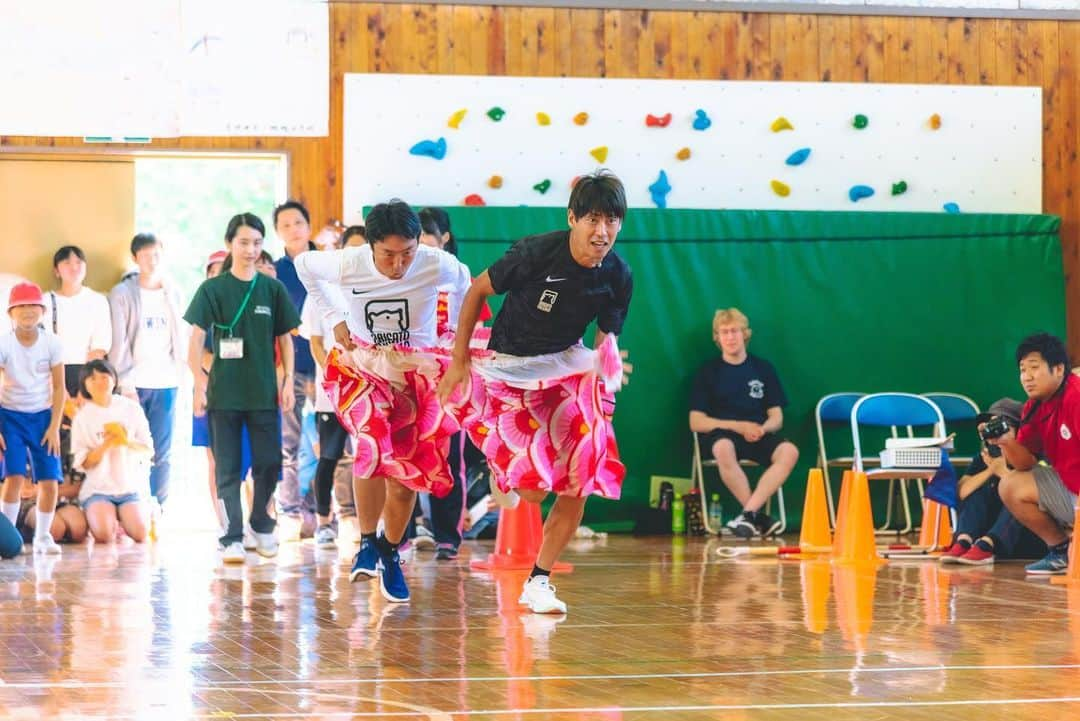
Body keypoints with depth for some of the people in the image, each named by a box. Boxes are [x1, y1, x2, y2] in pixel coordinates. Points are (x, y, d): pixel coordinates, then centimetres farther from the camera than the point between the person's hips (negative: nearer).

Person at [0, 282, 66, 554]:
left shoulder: (51, 343, -8)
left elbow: (59, 387, -2)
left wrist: (54, 426, -6)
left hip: (42, 416, 2)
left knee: (50, 481, -5)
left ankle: (42, 536, 14)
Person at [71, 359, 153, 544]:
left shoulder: (131, 408, 3)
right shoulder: (83, 418, -1)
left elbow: (148, 451, 4)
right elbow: (84, 463, -5)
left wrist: (128, 443, -17)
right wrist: (106, 444, -20)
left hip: (129, 486, 2)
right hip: (98, 489, -2)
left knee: (140, 534, -19)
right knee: (104, 536, -24)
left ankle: (120, 518, 15)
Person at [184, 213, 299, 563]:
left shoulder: (273, 289, 6)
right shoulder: (213, 289, -1)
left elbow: (285, 338, 11)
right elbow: (196, 340, -2)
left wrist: (288, 381, 4)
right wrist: (200, 384, -10)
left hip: (264, 393, 2)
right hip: (224, 394, -2)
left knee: (269, 464, 3)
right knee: (228, 470, 2)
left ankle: (262, 526, 24)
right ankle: (232, 538, 6)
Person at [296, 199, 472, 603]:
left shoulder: (437, 265, -20)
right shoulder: (347, 264, -19)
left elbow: (462, 283, 5)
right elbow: (305, 265, 4)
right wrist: (334, 319, 3)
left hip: (418, 372, 1)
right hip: (363, 366, -1)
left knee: (407, 472, 2)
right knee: (374, 443, -27)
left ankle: (390, 554, 25)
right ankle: (367, 542, -10)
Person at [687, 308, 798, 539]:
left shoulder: (763, 369, 15)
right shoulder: (709, 372, 9)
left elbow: (777, 418, 13)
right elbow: (696, 422, 1)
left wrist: (762, 428, -13)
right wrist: (739, 427, -11)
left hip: (758, 436, 2)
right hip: (722, 434, -2)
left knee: (789, 451, -30)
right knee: (724, 449, -40)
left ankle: (748, 513, -35)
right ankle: (759, 516, -31)